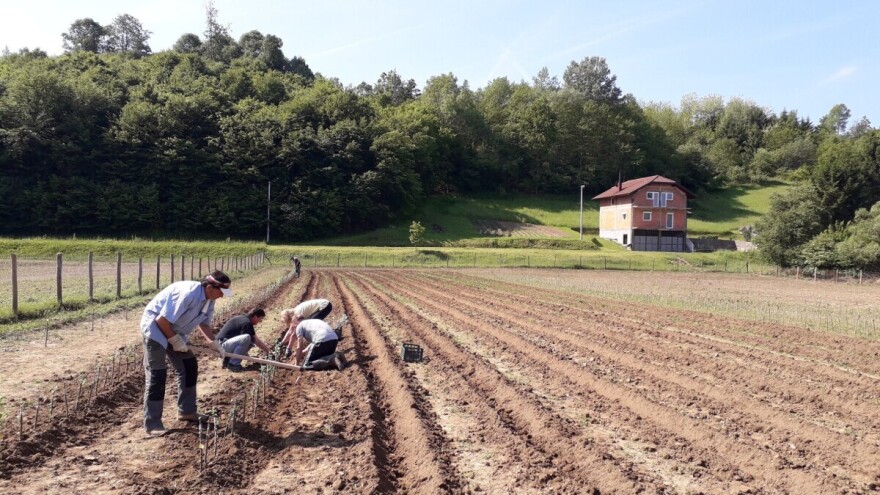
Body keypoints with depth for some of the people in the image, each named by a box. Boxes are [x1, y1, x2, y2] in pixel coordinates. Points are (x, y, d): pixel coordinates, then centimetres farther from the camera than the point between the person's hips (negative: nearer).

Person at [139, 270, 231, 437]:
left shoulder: (209, 299, -4)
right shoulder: (188, 294, -32)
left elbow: (204, 323, 9)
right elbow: (162, 320, -28)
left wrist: (214, 343, -6)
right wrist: (174, 340, -17)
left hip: (175, 331, 9)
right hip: (155, 327, -9)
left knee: (189, 366, 10)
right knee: (157, 375, -10)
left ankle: (186, 411, 23)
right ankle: (152, 424, -4)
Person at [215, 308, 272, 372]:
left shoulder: (244, 318, 14)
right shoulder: (246, 323, -17)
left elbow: (255, 339, 20)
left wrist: (268, 349, 17)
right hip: (222, 344, -10)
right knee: (246, 338, -30)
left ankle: (227, 359, 13)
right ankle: (233, 364, -17)